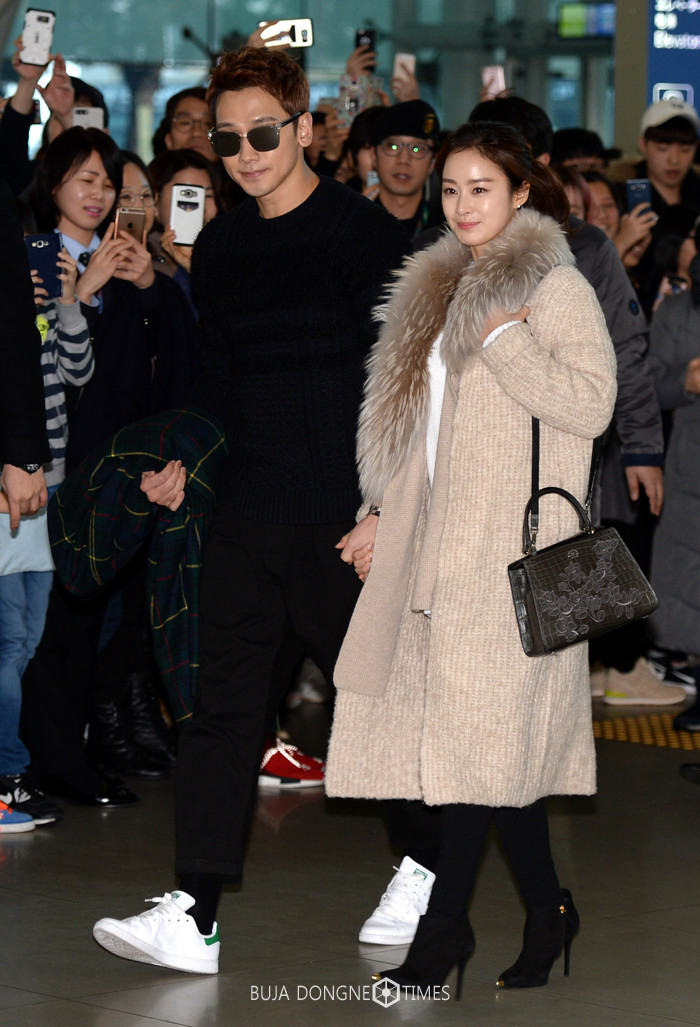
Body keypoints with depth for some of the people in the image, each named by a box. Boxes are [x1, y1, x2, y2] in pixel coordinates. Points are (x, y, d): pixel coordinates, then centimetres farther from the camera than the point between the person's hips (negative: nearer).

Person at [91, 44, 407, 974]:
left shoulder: (361, 233, -7)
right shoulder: (219, 249, 12)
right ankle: (192, 918, -5)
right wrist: (186, 462, 4)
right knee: (225, 704, -1)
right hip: (246, 514, 6)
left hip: (343, 518, -5)